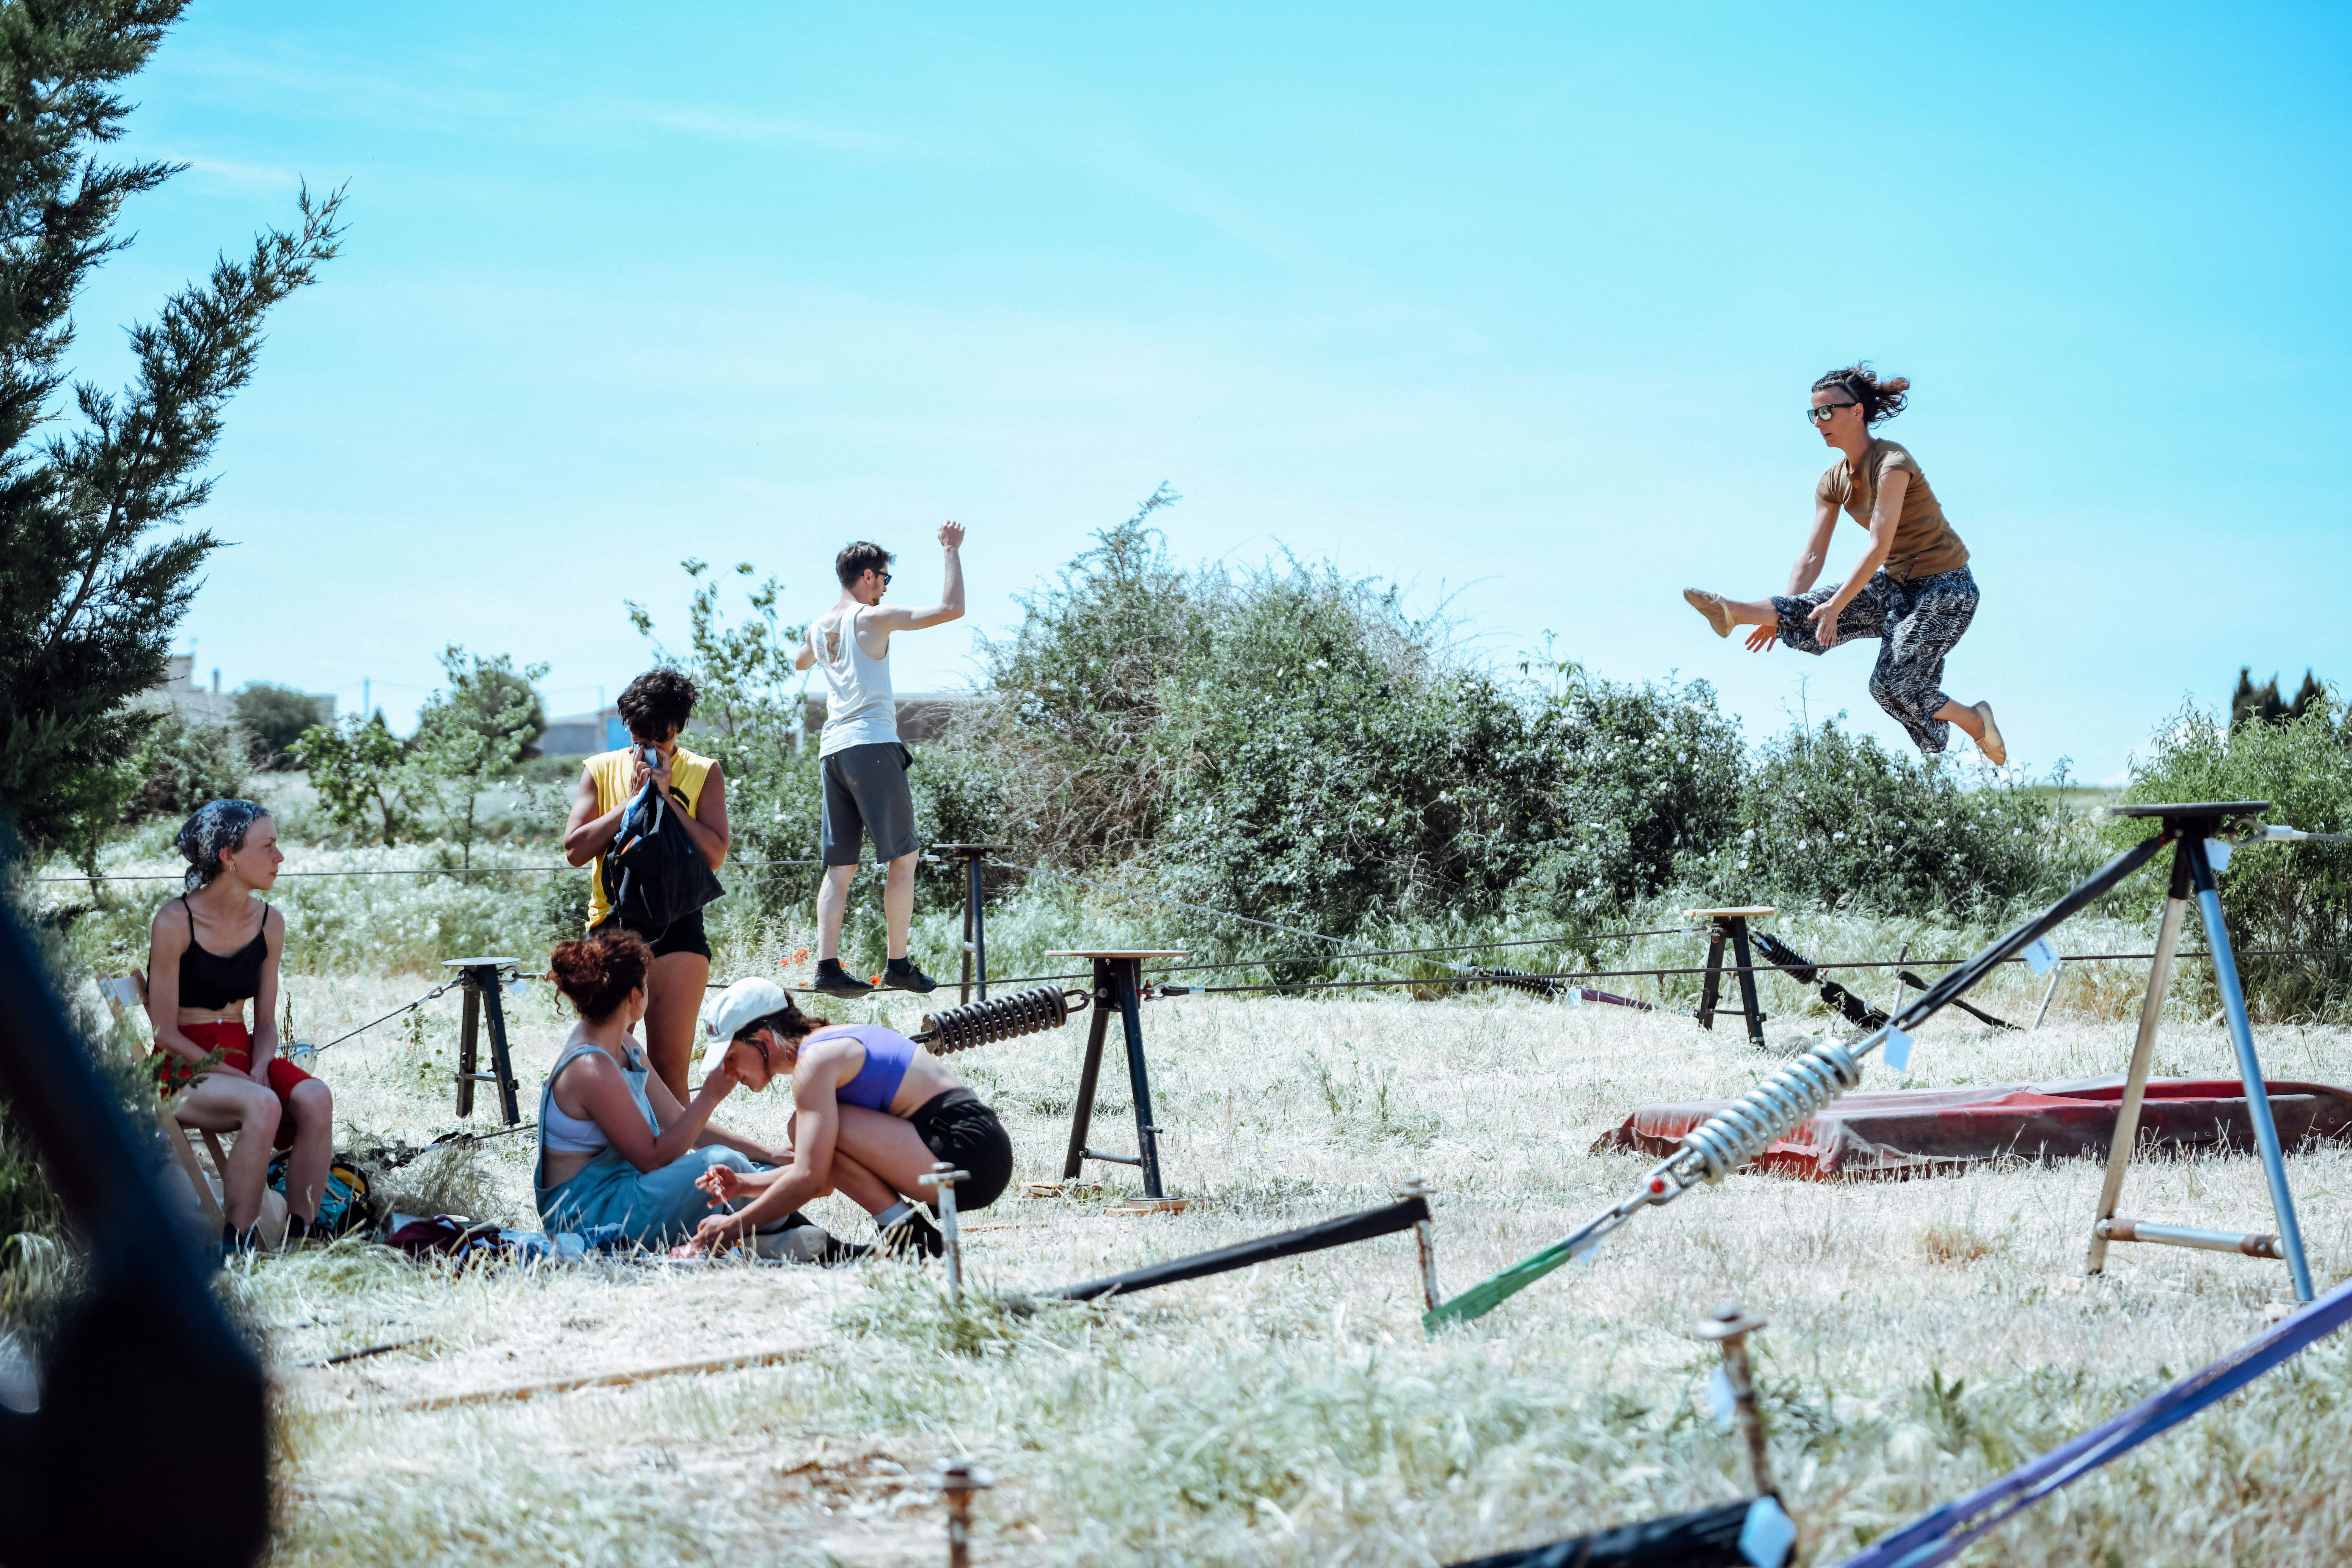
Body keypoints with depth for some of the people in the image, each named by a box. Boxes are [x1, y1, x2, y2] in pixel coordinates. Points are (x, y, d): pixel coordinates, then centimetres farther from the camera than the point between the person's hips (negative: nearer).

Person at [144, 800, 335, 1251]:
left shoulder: (270, 923, 6)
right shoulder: (174, 922, -11)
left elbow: (266, 1022, 10)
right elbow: (165, 1031, -10)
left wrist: (260, 1070, -12)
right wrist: (236, 1078, -19)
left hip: (243, 1056, 5)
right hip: (185, 1066, -5)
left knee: (316, 1099, -28)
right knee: (262, 1106, -36)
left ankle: (297, 1243, -25)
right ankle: (235, 1252, -29)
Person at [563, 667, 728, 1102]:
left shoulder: (705, 774, 5)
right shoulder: (601, 770, 9)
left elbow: (715, 854, -6)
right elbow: (575, 849, -1)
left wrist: (667, 797, -9)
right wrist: (633, 801, -6)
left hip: (677, 924, -2)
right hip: (612, 922, 2)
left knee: (669, 1066, -5)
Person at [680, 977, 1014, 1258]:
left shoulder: (815, 1060, -11)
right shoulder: (831, 1042, 18)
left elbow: (810, 1180, -18)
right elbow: (822, 1175, 20)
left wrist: (735, 1225, -9)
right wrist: (746, 1185, 10)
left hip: (969, 1158, -10)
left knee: (819, 1131, -15)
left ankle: (912, 1236, -7)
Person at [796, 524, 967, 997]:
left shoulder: (819, 628, 15)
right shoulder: (873, 618, -6)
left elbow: (800, 661, 39)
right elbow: (951, 608, -10)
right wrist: (952, 552, 0)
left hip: (833, 748, 7)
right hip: (873, 745, -7)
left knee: (840, 865, 7)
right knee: (903, 857, -1)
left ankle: (828, 965, -2)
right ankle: (898, 965, -4)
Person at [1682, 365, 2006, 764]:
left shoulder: (1892, 464, -21)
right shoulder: (1834, 482, 3)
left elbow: (1879, 547, -27)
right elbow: (1813, 557, 1)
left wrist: (1836, 605, -32)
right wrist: (1782, 616, -10)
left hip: (1945, 586, -7)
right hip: (1895, 584, 7)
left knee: (1894, 684, -16)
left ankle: (1977, 722, 5)